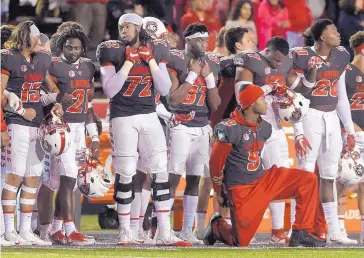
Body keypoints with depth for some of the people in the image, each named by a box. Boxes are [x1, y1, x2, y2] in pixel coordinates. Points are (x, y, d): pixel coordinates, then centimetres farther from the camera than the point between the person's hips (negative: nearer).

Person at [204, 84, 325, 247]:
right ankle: (217, 226, 26)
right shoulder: (231, 129, -17)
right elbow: (216, 162, -7)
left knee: (308, 181, -8)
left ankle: (301, 234, -5)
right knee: (241, 242, -7)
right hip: (242, 190, -6)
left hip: (263, 180, 7)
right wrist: (219, 193, 3)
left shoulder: (264, 128, 4)